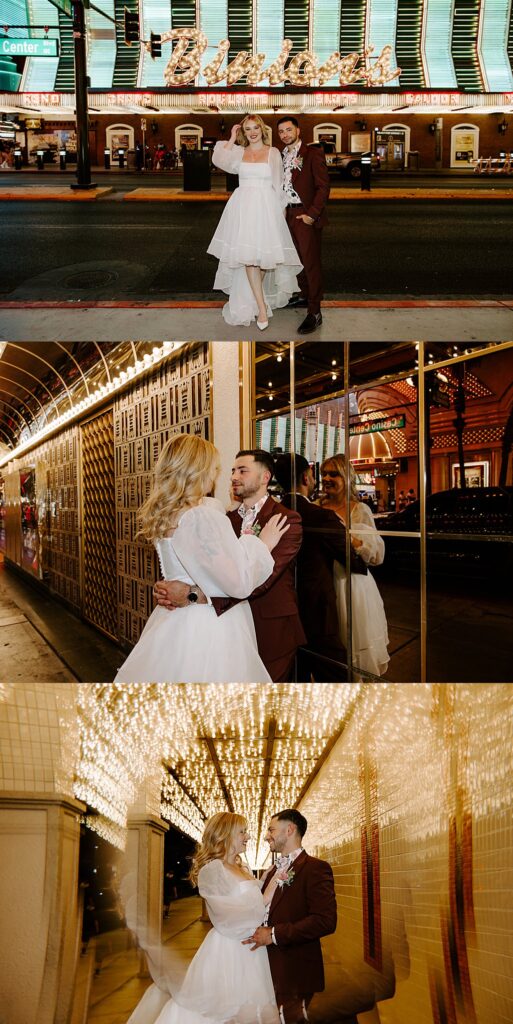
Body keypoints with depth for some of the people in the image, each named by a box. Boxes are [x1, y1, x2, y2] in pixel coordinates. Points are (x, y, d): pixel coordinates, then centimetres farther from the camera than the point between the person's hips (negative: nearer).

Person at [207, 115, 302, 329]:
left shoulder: (272, 153, 6)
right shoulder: (239, 152, 10)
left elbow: (277, 183, 7)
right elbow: (218, 159, -7)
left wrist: (278, 208, 3)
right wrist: (232, 138, 1)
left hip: (266, 206, -1)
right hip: (243, 206, 1)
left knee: (263, 253, 1)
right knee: (248, 254, -10)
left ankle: (253, 297, 23)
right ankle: (261, 307, -13)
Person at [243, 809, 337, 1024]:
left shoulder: (315, 868, -10)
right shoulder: (273, 871, 17)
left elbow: (326, 920, -20)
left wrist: (275, 934, -20)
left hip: (293, 971, -8)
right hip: (267, 966, 8)